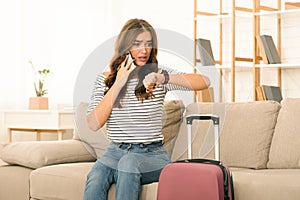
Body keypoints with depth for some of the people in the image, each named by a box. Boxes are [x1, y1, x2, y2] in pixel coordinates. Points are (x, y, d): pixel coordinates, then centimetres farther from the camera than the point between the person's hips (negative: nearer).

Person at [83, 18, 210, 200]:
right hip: (115, 152, 2)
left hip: (152, 155, -1)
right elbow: (93, 124, -5)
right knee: (96, 177, -31)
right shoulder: (105, 79, 8)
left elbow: (205, 82, -14)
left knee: (129, 162, -35)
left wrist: (164, 78, -27)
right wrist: (118, 84, -8)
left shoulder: (158, 75, 1)